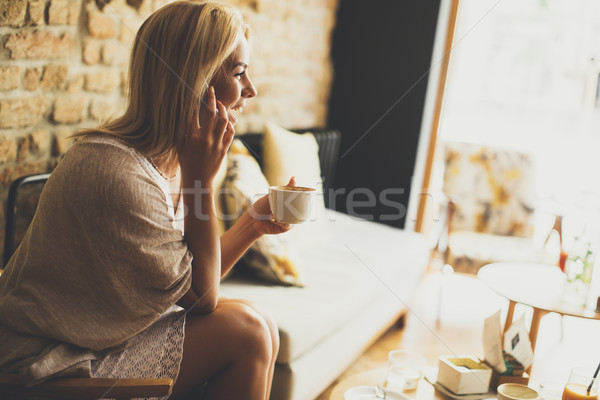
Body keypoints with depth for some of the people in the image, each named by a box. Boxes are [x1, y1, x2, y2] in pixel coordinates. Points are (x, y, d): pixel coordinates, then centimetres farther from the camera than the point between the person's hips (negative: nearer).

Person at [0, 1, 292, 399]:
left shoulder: (167, 159, 2)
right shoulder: (118, 173, -28)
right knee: (245, 330, -14)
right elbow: (200, 298, -19)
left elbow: (193, 284, 4)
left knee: (260, 331, -1)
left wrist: (252, 224, -6)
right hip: (56, 367, -9)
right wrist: (203, 178, -23)